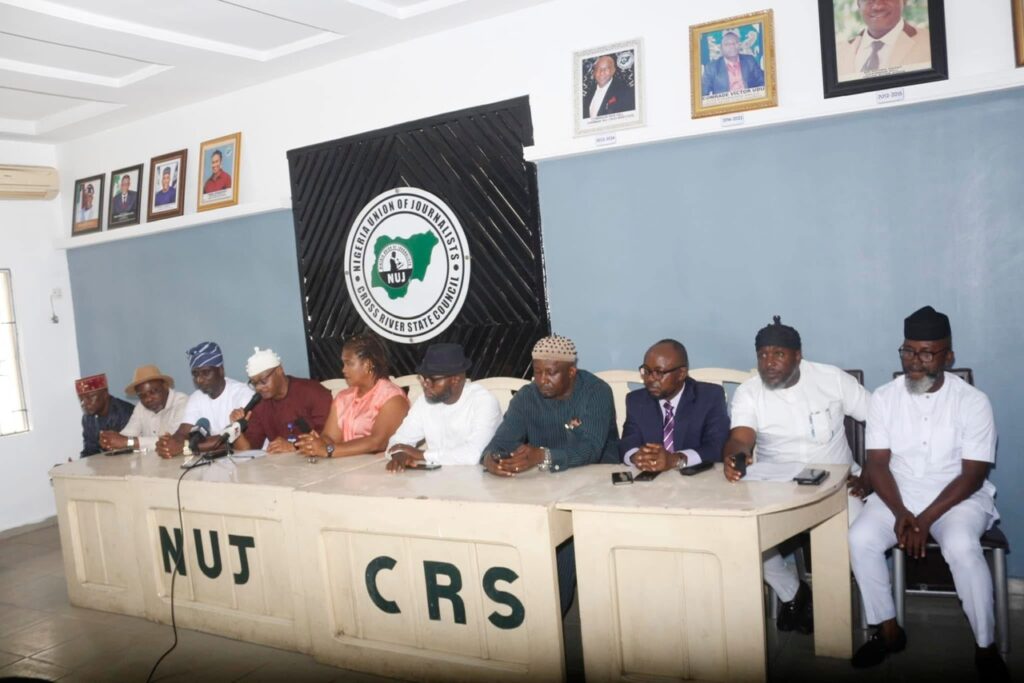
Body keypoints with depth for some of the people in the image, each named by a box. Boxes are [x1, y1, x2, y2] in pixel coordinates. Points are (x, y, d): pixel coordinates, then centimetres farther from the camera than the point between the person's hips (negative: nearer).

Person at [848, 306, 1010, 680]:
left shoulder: (973, 402, -9)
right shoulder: (884, 397, -2)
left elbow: (973, 475, -12)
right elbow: (878, 463, -3)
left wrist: (926, 518, -21)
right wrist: (901, 513, -19)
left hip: (958, 497, -3)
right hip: (897, 495, 3)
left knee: (961, 547, -33)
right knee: (860, 538, -23)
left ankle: (986, 648, -11)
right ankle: (888, 631, -3)